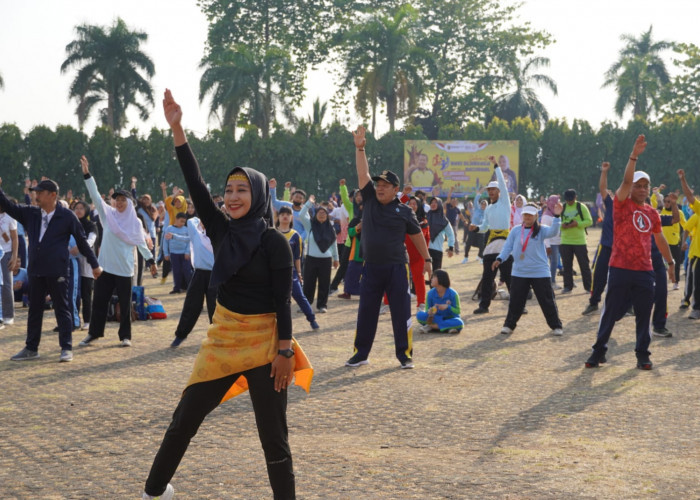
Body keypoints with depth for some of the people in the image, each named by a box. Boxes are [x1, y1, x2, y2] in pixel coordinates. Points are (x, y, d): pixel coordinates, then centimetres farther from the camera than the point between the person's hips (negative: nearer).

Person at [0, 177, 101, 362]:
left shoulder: (67, 216, -5)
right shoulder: (30, 214, 8)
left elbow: (82, 241, 1)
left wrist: (94, 264, 4)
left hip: (57, 271, -5)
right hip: (36, 270, 5)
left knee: (62, 309, 0)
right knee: (34, 310, 11)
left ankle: (66, 348, 6)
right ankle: (31, 348, 19)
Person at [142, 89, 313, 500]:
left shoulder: (274, 242, -11)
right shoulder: (221, 230, 2)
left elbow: (283, 300, -11)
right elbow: (196, 185, -6)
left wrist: (285, 351, -14)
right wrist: (177, 129, -12)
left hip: (265, 342, -5)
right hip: (223, 337, 5)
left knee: (273, 432, 1)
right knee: (184, 419, 8)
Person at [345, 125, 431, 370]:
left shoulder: (403, 211, -2)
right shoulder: (370, 200, 5)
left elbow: (417, 235, 7)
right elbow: (363, 174, 1)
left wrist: (427, 259, 9)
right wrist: (360, 148, -6)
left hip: (396, 267, -3)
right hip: (371, 267, 3)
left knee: (401, 312, 0)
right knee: (366, 312, 7)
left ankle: (405, 354, 9)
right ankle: (361, 352, 16)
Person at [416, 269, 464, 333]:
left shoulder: (452, 294, -13)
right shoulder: (430, 293, -6)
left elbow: (457, 311, -10)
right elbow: (428, 310, -4)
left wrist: (448, 307, -29)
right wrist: (429, 312, -28)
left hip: (450, 318, -2)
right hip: (436, 318, 2)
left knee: (459, 323, -36)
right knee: (420, 315, -24)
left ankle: (433, 326, -25)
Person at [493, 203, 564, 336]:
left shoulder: (541, 230, -4)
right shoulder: (516, 230, 3)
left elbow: (553, 231, -23)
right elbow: (508, 246, 2)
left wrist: (556, 216, -35)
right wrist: (500, 258, -12)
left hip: (540, 273, -2)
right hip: (519, 273, 2)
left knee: (547, 300, 3)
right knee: (515, 301, 8)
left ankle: (556, 326, 14)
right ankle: (509, 325, 22)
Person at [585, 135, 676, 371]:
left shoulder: (652, 213, 10)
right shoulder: (622, 204, -3)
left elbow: (660, 239, 22)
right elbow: (626, 181, -19)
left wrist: (671, 262, 25)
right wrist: (634, 156, -29)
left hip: (644, 271, 4)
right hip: (620, 269, -4)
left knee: (644, 315, 6)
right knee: (611, 312, 1)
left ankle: (642, 354, 16)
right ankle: (599, 351, 11)